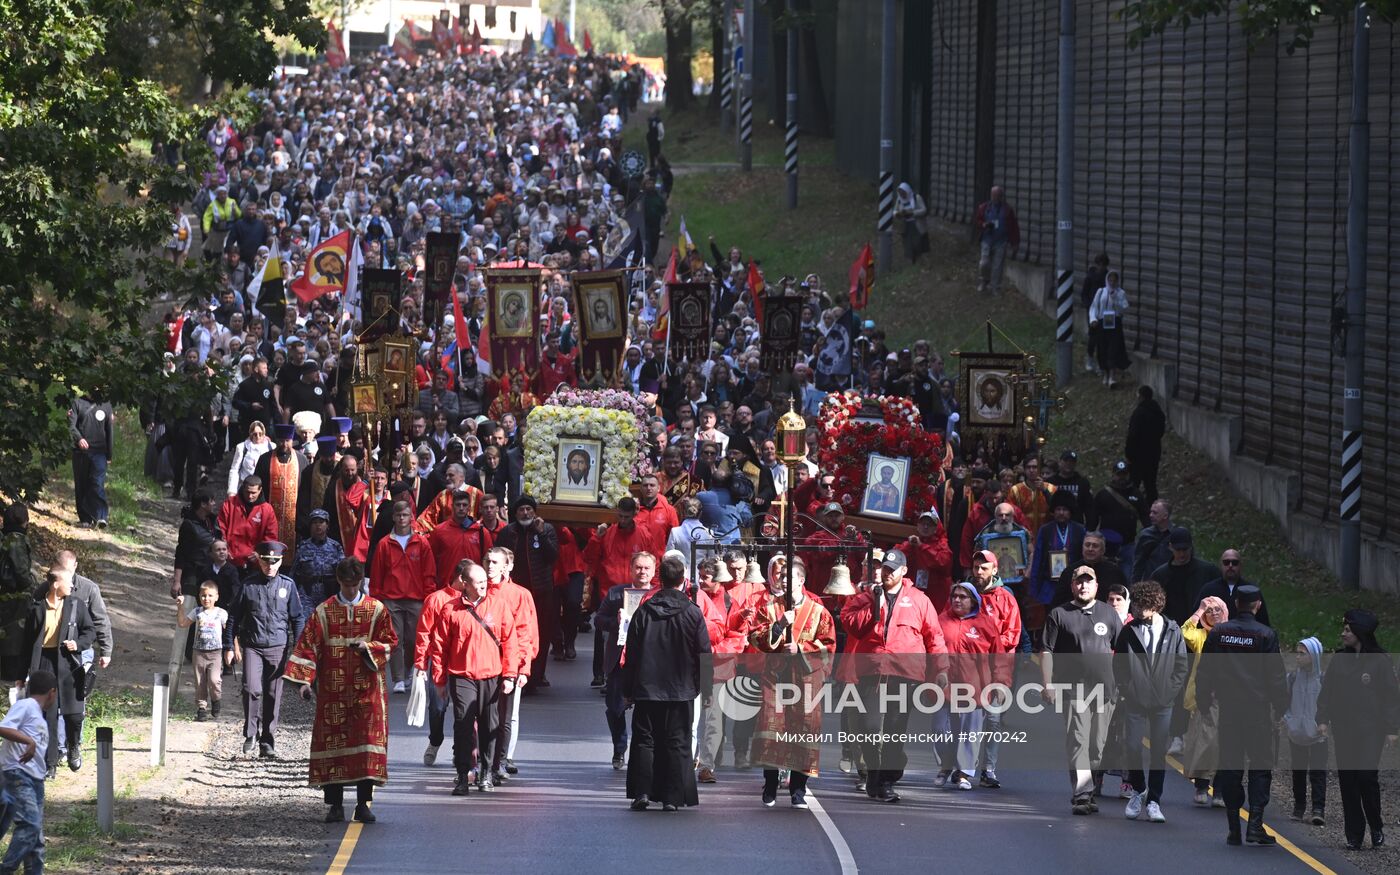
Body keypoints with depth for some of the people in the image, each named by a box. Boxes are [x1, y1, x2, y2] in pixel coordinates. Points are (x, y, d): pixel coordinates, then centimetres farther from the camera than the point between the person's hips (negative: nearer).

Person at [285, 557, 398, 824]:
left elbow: (390, 642, 8)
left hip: (367, 688, 0)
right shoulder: (324, 612, 5)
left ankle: (363, 803, 2)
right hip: (333, 689, 0)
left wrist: (368, 647, -12)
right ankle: (335, 804, 5)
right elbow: (309, 645, 2)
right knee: (332, 741, -1)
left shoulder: (376, 609, 6)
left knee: (367, 742, -5)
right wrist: (305, 680, -8)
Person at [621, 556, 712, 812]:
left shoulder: (644, 611, -1)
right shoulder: (692, 613, -5)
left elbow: (631, 654, 3)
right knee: (676, 743, 4)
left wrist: (628, 691, 10)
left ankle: (641, 792, -2)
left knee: (644, 740, 7)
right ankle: (672, 797, 0)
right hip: (680, 690, -1)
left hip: (646, 688, 1)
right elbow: (704, 654, -3)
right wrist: (706, 688, 7)